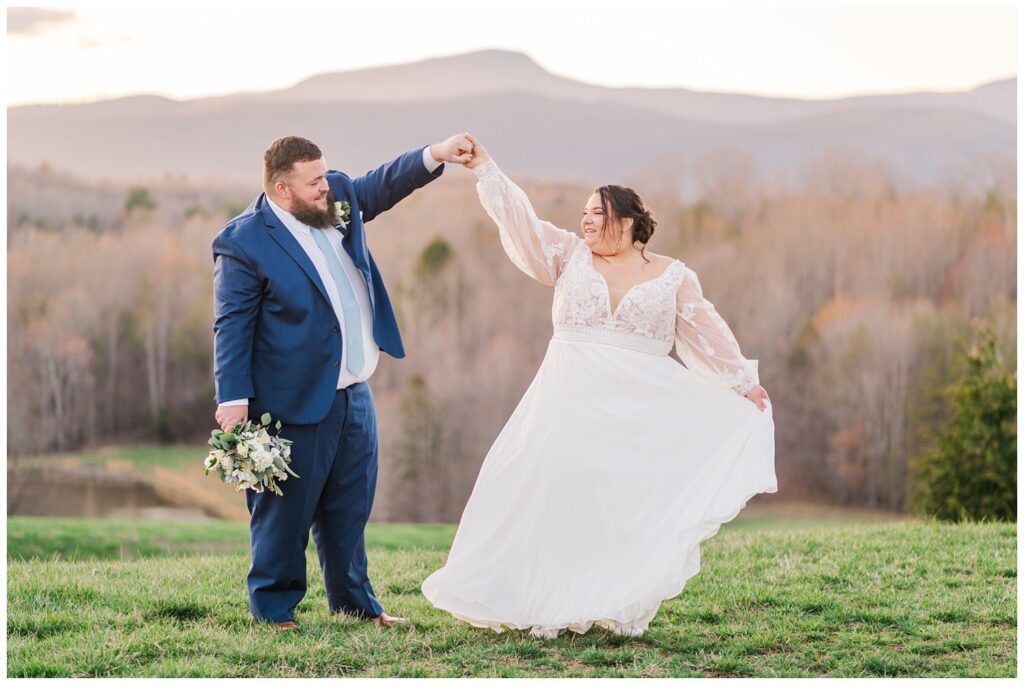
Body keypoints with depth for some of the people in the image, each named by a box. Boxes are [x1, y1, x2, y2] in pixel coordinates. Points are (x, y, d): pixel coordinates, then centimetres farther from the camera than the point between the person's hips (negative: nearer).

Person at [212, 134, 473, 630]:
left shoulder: (340, 196, 4)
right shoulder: (244, 242, -16)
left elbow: (385, 184, 15)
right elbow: (232, 326, -15)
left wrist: (434, 155, -2)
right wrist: (233, 397, -19)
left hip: (355, 395, 8)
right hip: (298, 401, -7)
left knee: (350, 507, 17)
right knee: (287, 510, 3)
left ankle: (354, 602, 29)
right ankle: (274, 608, 16)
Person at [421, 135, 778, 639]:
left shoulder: (672, 276, 4)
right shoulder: (571, 256, 7)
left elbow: (707, 334, 5)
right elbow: (521, 220, 0)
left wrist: (742, 382, 0)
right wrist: (484, 170, -7)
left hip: (639, 413, -1)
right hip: (571, 406, 1)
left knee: (627, 507, -3)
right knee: (556, 497, -4)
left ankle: (622, 608, 7)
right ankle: (550, 607, 1)